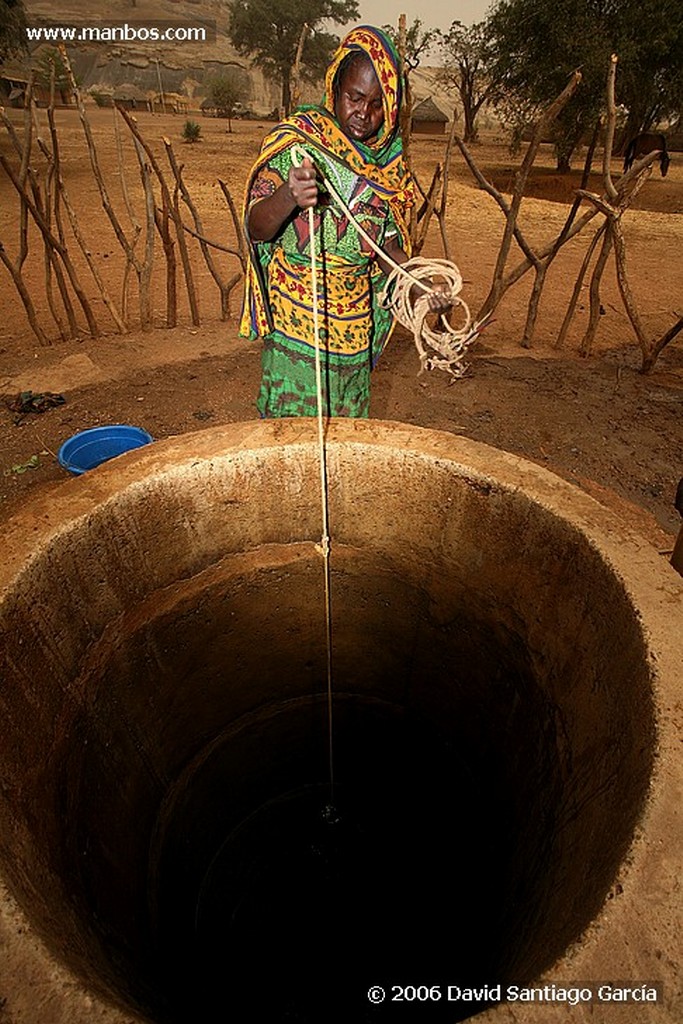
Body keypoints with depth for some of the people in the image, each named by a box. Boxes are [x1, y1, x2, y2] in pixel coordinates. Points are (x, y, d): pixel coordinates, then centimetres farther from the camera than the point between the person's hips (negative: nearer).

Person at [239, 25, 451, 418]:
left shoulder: (389, 161, 8)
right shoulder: (296, 139, -5)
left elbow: (388, 245, 12)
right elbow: (255, 227, -13)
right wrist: (288, 196, -35)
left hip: (355, 323, 4)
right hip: (294, 317, -4)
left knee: (348, 429, 12)